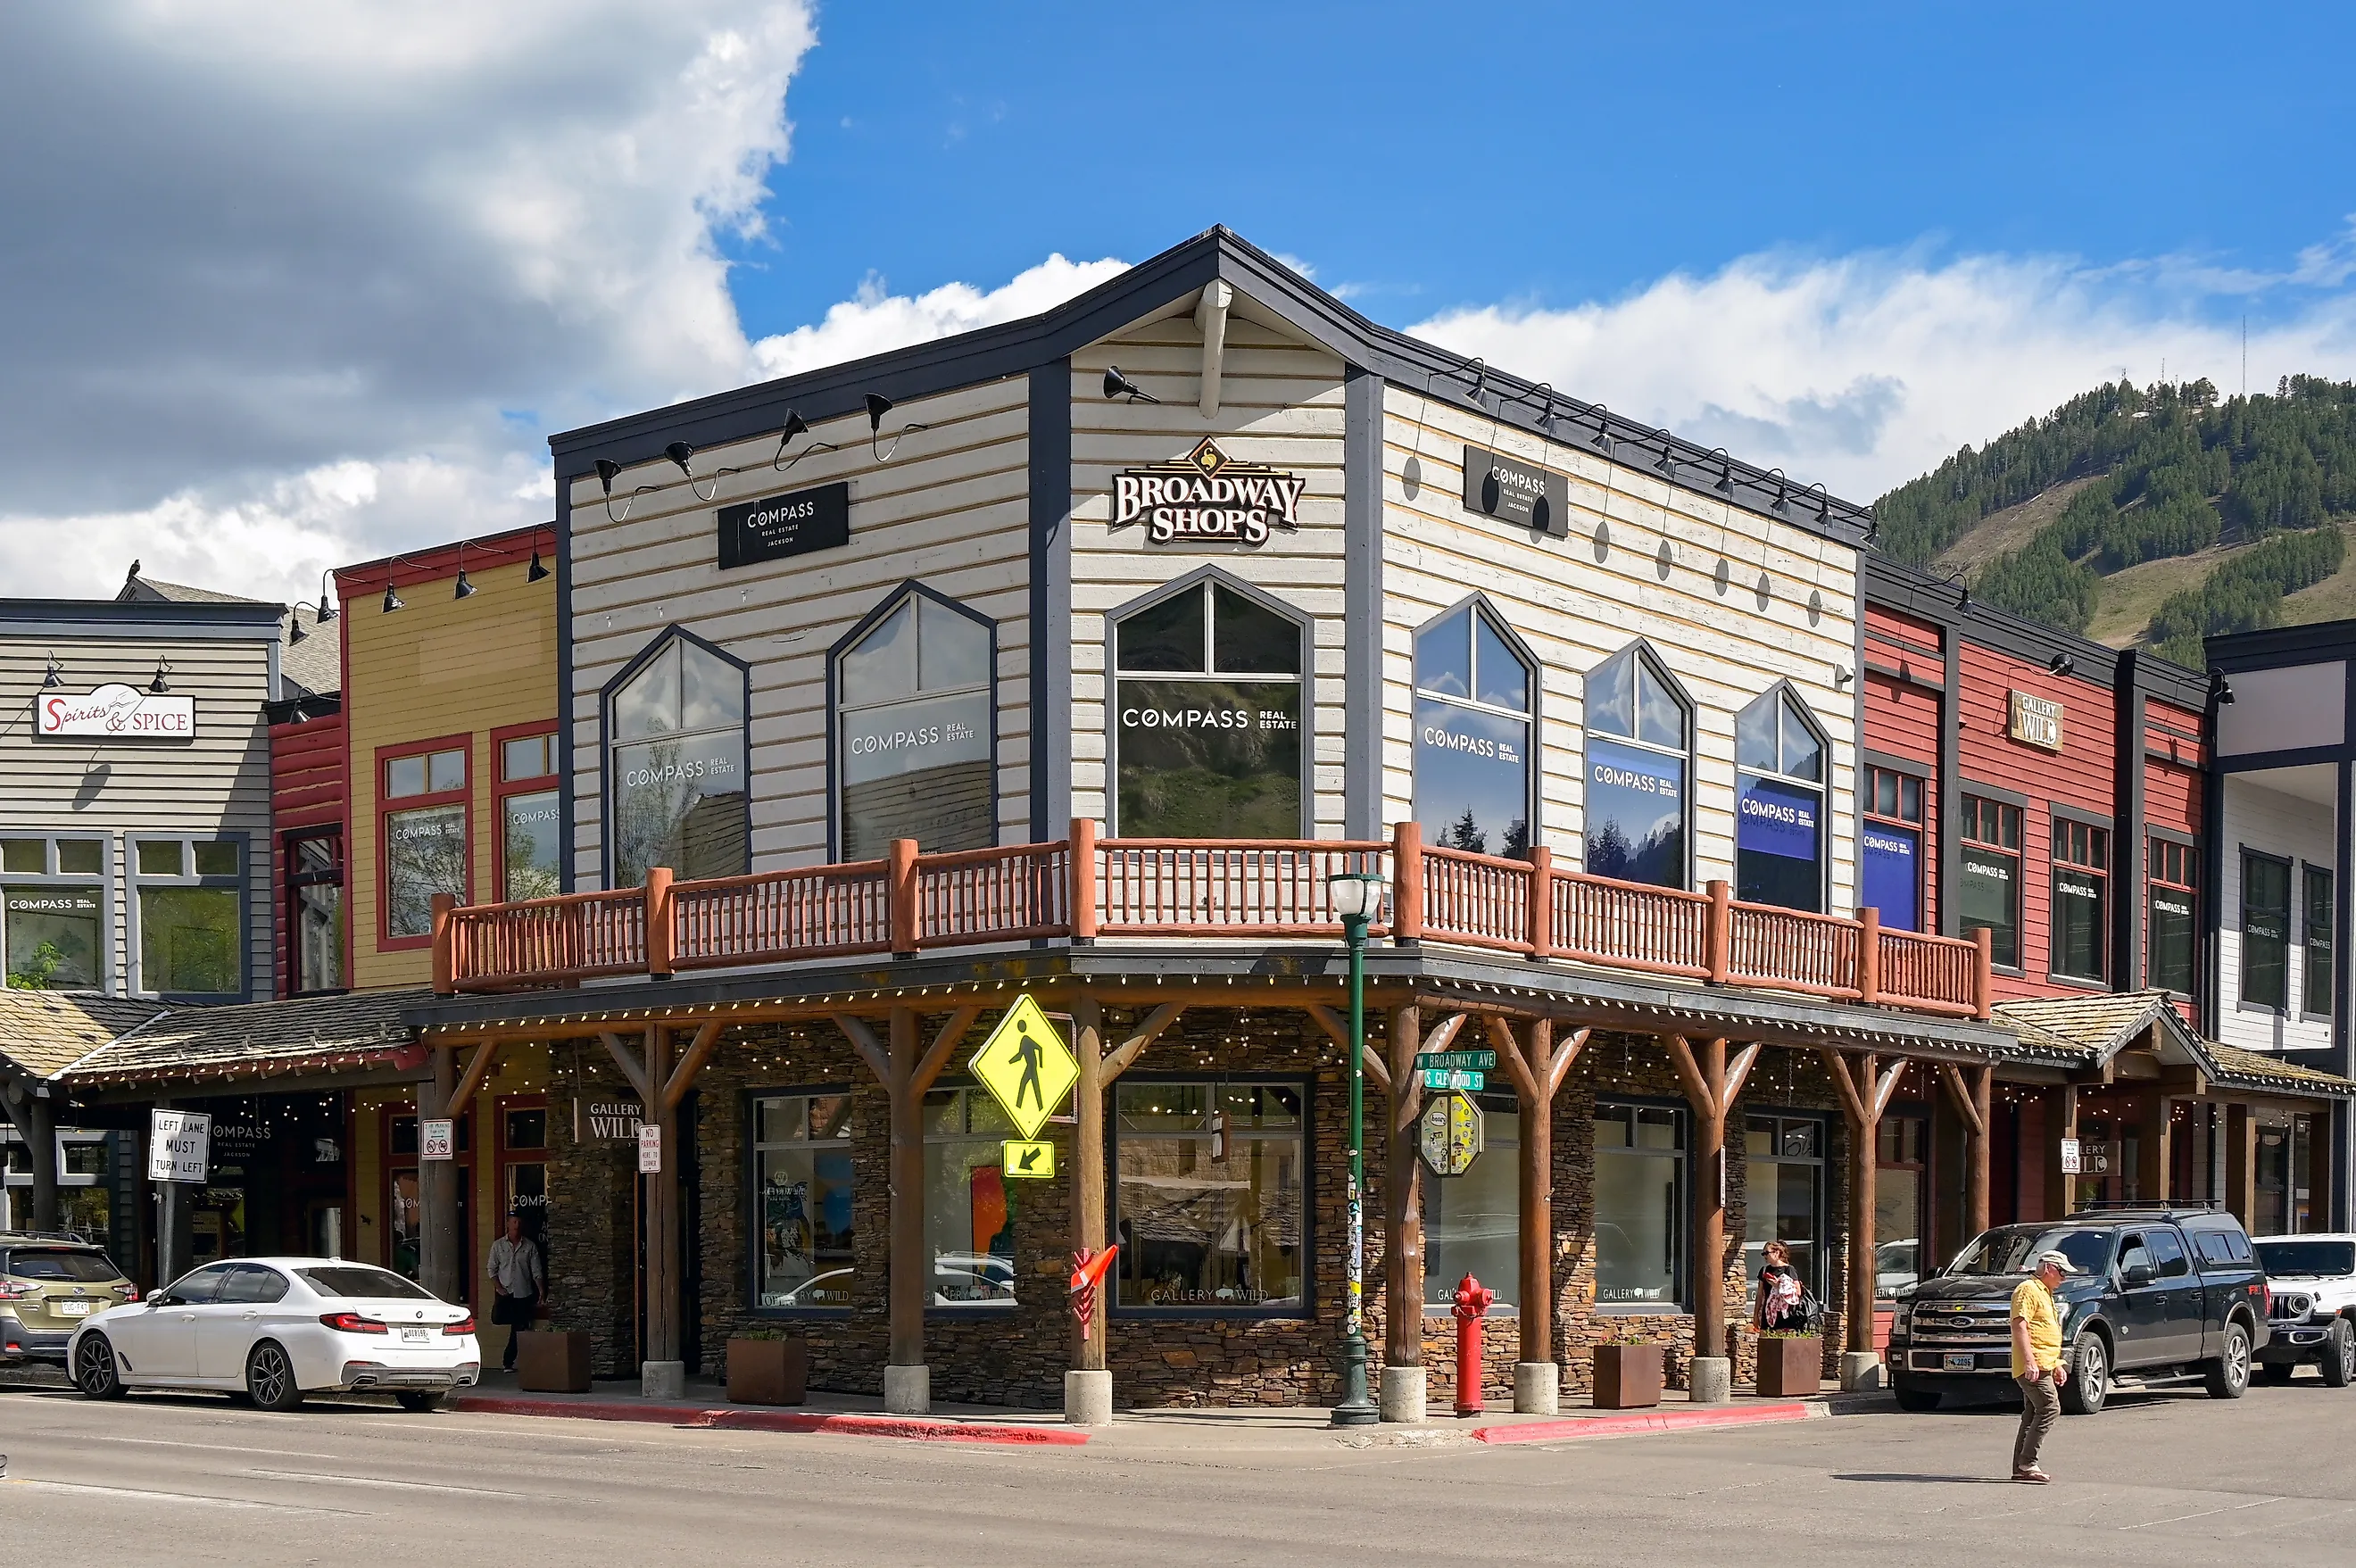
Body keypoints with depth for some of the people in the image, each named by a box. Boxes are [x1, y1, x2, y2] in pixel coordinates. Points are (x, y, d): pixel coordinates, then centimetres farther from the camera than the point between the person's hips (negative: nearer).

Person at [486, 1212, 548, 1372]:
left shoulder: (530, 1246, 4)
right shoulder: (498, 1245, 5)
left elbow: (536, 1272, 4)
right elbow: (492, 1269, 5)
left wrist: (542, 1291, -7)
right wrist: (499, 1288, -8)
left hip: (524, 1294, 0)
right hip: (505, 1293, 0)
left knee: (519, 1330, -1)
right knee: (497, 1318, -17)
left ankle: (508, 1362, 10)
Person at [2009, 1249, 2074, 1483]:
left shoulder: (2045, 1294, 25)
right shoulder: (2028, 1290, -8)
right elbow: (2019, 1326, -18)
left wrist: (2057, 1365, 28)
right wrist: (2029, 1361, -25)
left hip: (2044, 1366, 10)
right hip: (2033, 1367, -10)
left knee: (2033, 1415, 8)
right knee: (2050, 1408, -17)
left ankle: (2021, 1468, 9)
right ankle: (2027, 1463, -18)